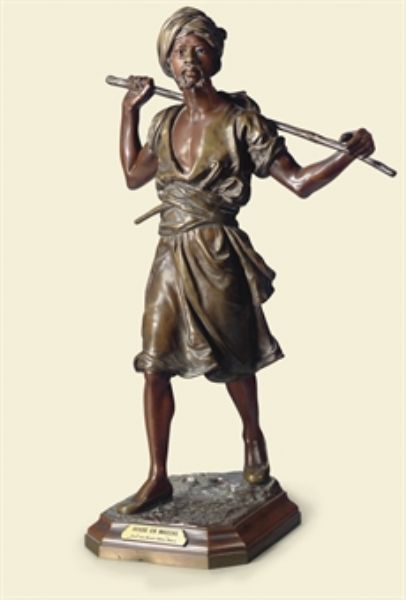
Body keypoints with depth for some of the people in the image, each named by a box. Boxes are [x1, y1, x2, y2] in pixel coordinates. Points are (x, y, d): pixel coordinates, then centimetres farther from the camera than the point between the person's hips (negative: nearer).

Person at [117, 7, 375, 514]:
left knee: (232, 361, 9)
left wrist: (350, 153, -20)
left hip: (217, 257, -5)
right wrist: (129, 110, 21)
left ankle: (253, 440, 39)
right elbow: (133, 176, 23)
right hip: (170, 258, 5)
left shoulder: (241, 120, -8)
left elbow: (298, 181, -8)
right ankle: (158, 478, 14)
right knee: (154, 366, 3)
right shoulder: (166, 122, 8)